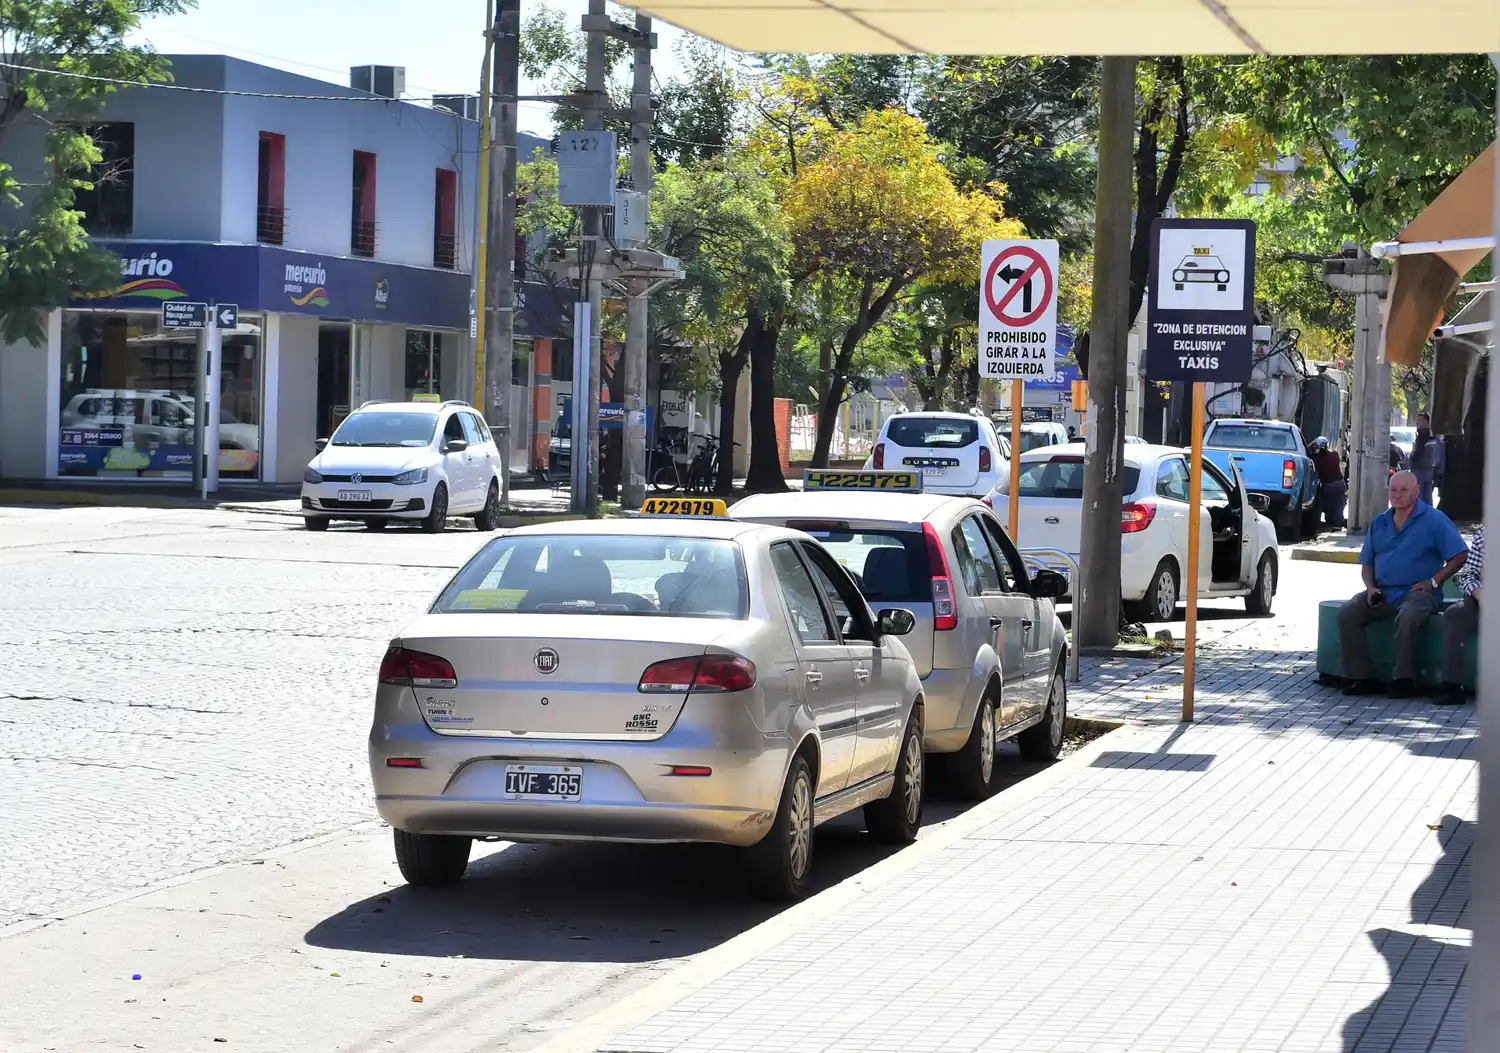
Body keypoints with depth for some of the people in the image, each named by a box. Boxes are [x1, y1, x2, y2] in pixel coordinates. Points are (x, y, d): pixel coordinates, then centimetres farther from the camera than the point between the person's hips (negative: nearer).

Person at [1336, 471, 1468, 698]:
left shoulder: (1433, 520, 2)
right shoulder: (1378, 523, 18)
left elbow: (1459, 555, -3)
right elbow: (1367, 564, 21)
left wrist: (1433, 582, -10)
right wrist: (1370, 587, 0)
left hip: (1417, 592, -5)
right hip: (1382, 593, 5)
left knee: (1408, 616, -39)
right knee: (1346, 614, -18)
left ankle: (1404, 680, -30)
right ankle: (1361, 678, -17)